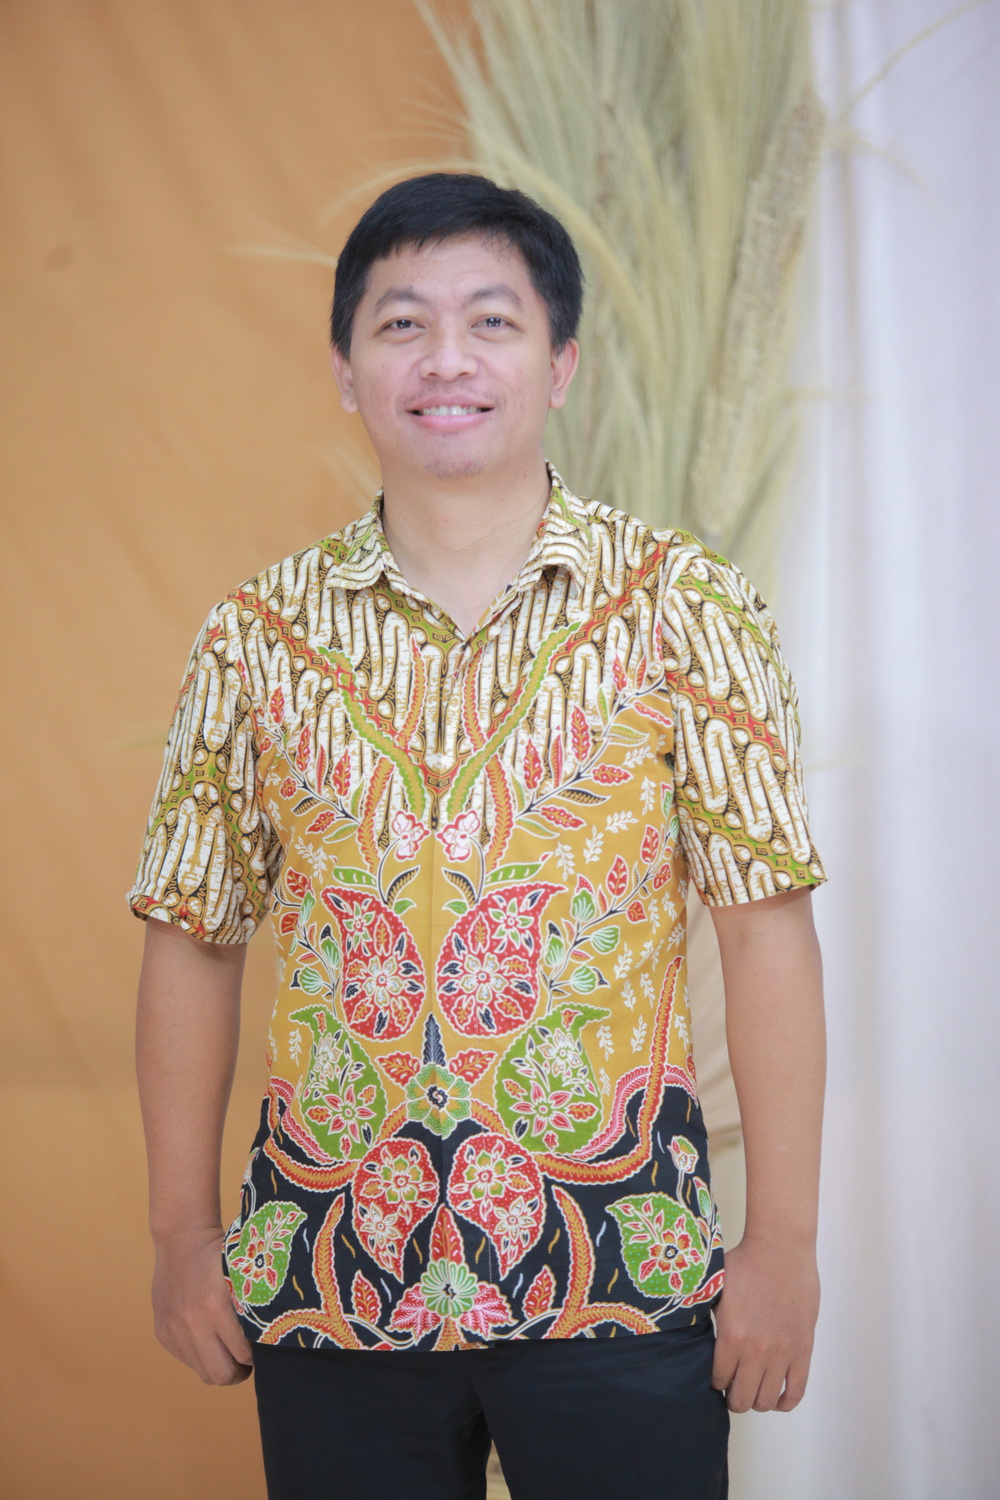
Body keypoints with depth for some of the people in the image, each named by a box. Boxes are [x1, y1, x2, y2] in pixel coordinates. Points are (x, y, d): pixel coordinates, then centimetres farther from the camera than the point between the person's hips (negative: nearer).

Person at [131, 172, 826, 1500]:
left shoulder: (682, 608, -2)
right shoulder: (259, 638, 4)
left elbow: (766, 928, -4)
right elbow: (194, 938, 9)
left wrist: (784, 1241, -6)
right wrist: (184, 1231, 7)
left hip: (621, 1271, -2)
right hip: (330, 1277, 2)